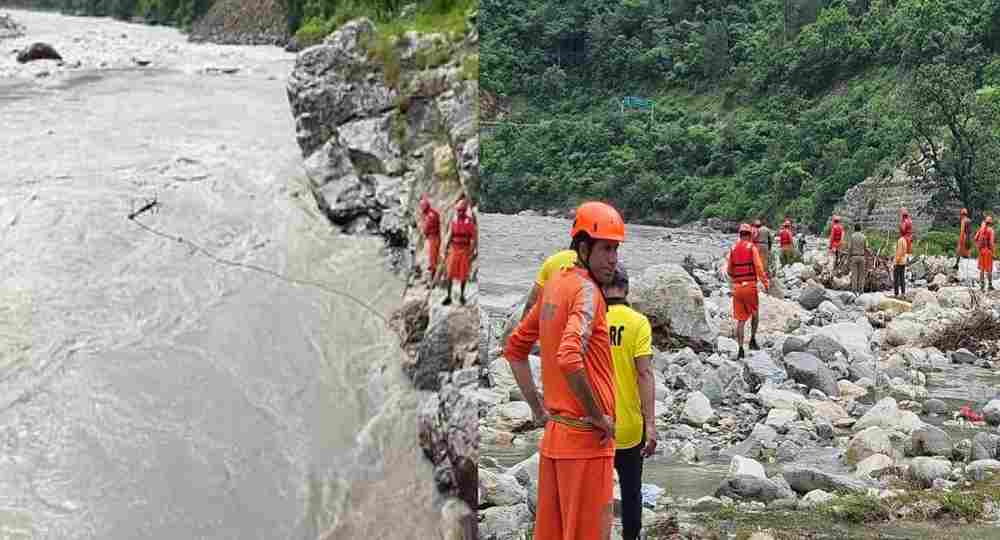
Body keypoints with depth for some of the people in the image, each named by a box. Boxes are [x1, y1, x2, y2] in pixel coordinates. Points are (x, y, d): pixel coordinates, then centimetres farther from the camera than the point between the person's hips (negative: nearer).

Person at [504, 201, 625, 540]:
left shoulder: (555, 284, 10)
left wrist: (536, 406, 16)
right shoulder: (587, 290, -16)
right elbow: (569, 358, -30)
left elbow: (515, 348, 18)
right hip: (585, 438, -8)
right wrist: (599, 417, -18)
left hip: (553, 434, 8)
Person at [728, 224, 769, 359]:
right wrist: (765, 282, -11)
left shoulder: (733, 249, 7)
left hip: (737, 286, 3)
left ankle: (741, 349, -1)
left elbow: (730, 271, 12)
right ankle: (753, 340, 12)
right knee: (754, 314, 20)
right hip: (750, 285, -3)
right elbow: (758, 266, -14)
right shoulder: (752, 247, -4)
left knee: (740, 319, 5)